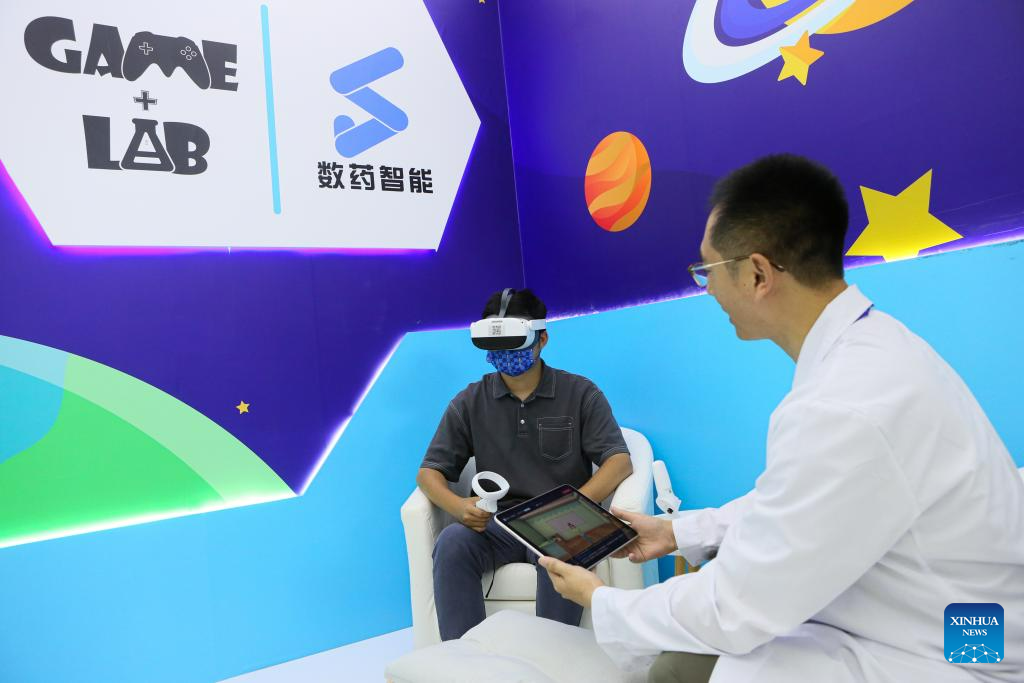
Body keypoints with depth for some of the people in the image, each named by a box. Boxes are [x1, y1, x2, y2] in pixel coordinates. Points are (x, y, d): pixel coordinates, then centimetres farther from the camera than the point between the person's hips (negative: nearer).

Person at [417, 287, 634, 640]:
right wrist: (457, 506, -18)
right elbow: (429, 472, 6)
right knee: (451, 542, -29)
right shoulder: (470, 403, 7)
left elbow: (620, 462, -6)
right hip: (496, 523, 2)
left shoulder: (580, 393, 2)